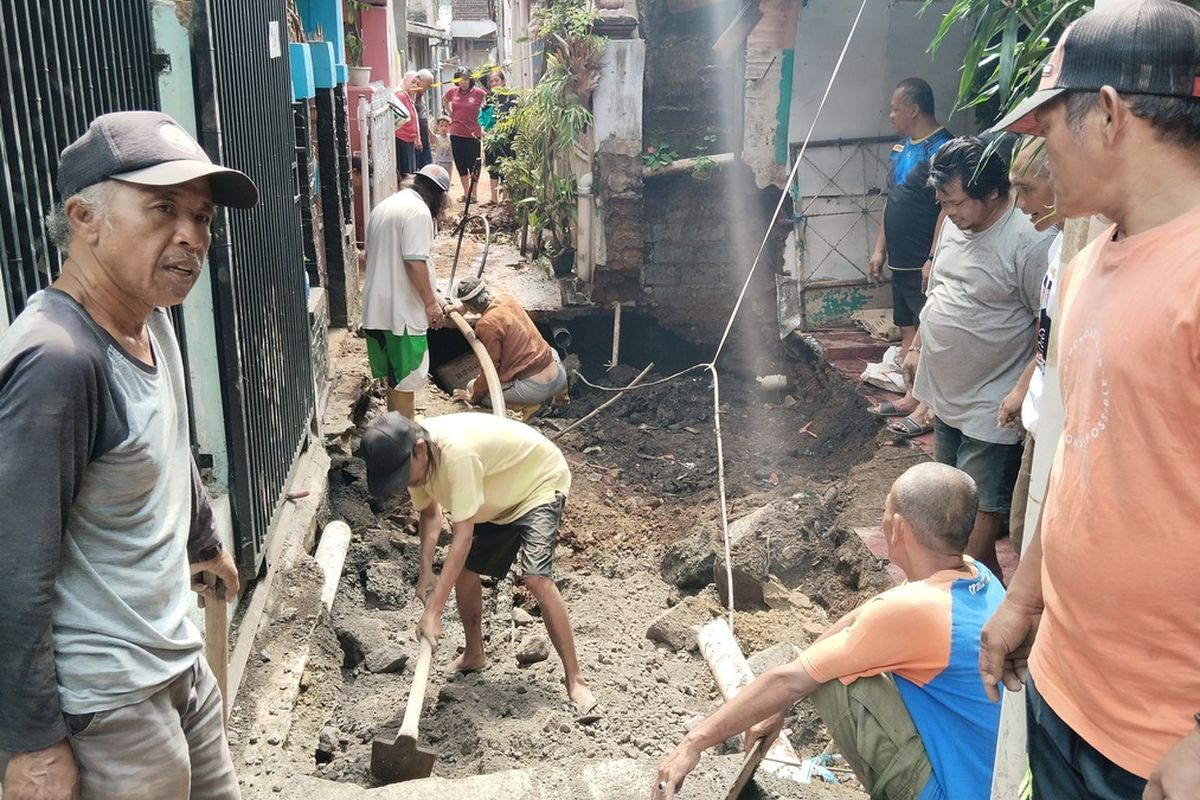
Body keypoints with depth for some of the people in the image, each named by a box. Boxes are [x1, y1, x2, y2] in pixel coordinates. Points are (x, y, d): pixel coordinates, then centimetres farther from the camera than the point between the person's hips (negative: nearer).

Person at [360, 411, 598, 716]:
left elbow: (463, 536, -40)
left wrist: (433, 612, -39)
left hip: (540, 480, -8)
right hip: (497, 496, 8)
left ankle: (575, 680, -12)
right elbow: (429, 512, 2)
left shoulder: (457, 452, -41)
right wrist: (426, 571, -13)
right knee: (463, 571, 8)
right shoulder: (410, 457, -16)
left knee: (537, 578, -23)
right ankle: (474, 654, 32)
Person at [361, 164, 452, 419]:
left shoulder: (383, 207, 16)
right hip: (402, 311, -9)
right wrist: (431, 303, -16)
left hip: (377, 308, 9)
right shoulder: (418, 210, -14)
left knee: (395, 375, 19)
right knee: (405, 378, 0)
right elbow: (415, 262, -23)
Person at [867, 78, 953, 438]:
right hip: (901, 262, 9)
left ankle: (929, 408, 3)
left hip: (925, 265, -9)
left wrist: (933, 261, -23)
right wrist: (880, 249, 17)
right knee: (907, 330, 15)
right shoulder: (902, 148, 13)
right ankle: (912, 396, 25)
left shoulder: (940, 149, -16)